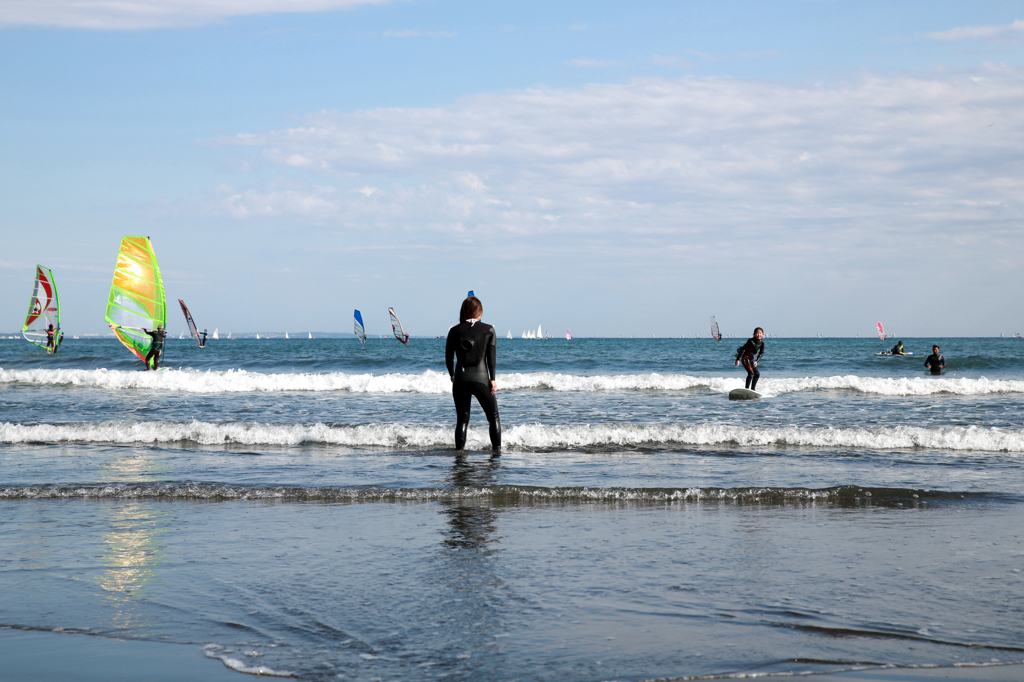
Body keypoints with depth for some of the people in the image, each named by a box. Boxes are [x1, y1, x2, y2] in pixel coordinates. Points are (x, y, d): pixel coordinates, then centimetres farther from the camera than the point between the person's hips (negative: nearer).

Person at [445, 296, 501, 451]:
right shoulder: (488, 330, 0)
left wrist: (452, 375, 22)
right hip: (481, 378, -1)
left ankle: (459, 448, 2)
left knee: (462, 418, 9)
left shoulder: (455, 331, 2)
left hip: (460, 379, 1)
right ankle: (497, 447, 8)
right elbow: (491, 357, -3)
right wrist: (492, 379, 1)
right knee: (493, 416, 12)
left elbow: (449, 357, 6)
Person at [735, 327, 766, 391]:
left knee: (757, 374, 10)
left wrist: (756, 361, -8)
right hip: (745, 358, -8)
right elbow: (742, 349, -18)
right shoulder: (751, 341, -20)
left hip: (751, 359, 8)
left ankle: (753, 389, 21)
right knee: (751, 373, -21)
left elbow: (761, 353, 5)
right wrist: (738, 359, -20)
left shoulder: (762, 343, -2)